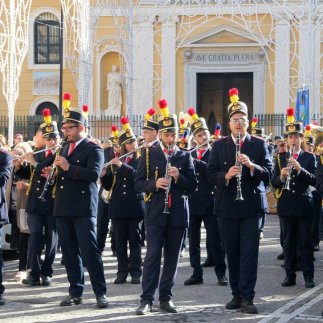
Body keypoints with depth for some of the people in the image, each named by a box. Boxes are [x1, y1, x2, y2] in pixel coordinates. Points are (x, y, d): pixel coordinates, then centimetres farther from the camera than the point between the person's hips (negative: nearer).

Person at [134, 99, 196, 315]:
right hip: (156, 214, -2)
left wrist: (179, 178, -13)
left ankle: (166, 298, 14)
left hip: (178, 215, 2)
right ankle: (147, 299, -5)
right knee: (153, 255, -6)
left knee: (172, 258, 6)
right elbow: (138, 183, 2)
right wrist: (154, 184, -17)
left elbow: (193, 186, 5)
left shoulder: (185, 156, 8)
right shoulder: (149, 154, 5)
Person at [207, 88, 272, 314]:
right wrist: (226, 176, -19)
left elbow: (269, 173, -4)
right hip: (227, 208, 2)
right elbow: (210, 174, 0)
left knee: (249, 252, -6)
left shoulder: (259, 145, 3)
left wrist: (251, 166, -22)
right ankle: (236, 294, 18)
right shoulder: (219, 146, 7)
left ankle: (247, 297, -6)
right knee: (232, 253, 8)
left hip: (251, 207, -2)